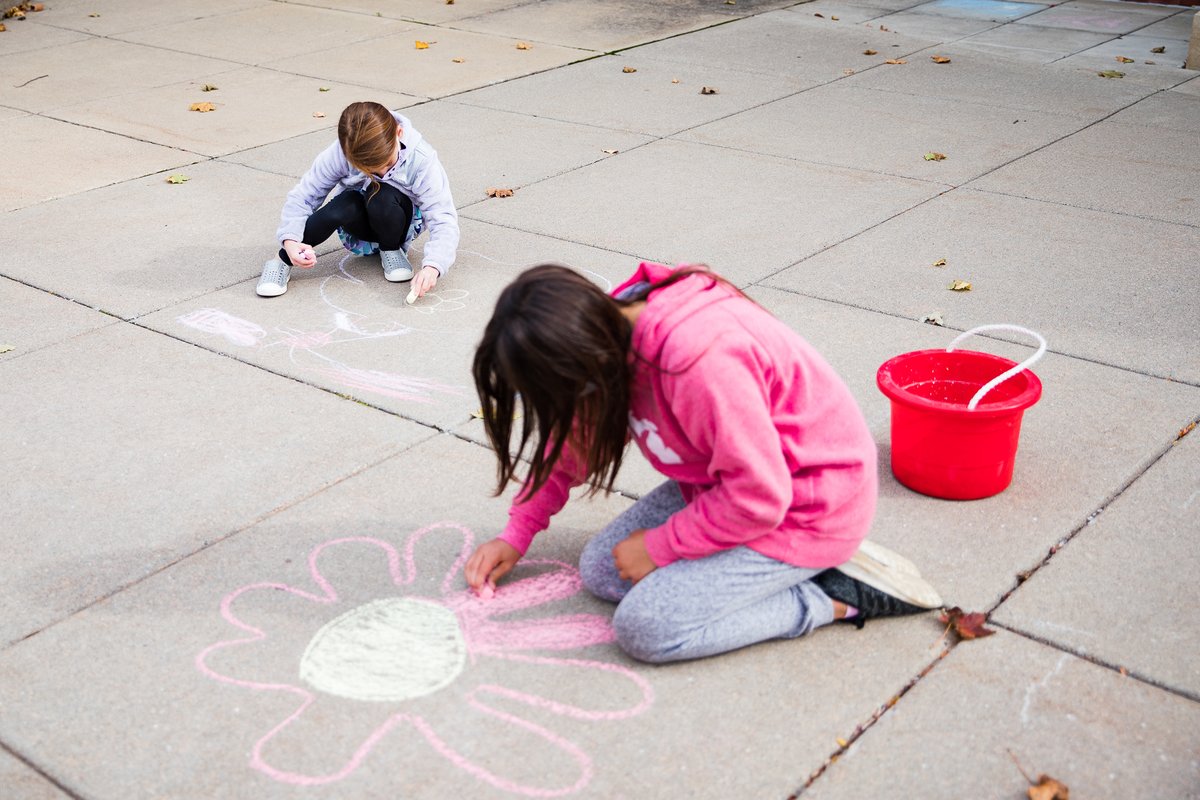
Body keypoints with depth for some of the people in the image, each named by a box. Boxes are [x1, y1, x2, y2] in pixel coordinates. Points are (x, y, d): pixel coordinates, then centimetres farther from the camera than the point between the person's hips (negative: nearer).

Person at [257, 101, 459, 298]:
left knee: (382, 196, -36)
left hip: (397, 221, -1)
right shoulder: (339, 154, -26)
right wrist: (290, 240, -37)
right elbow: (302, 195, -20)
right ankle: (284, 260, -16)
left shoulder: (421, 159, -30)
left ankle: (391, 250, -6)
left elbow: (443, 218, -31)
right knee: (343, 207, -36)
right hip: (359, 224, 1)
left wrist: (432, 267, -48)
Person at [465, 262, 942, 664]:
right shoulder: (613, 327, -8)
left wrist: (659, 548, -15)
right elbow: (576, 438, 9)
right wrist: (516, 535, 6)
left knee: (644, 629, -17)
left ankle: (841, 597, -5)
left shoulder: (700, 361, -36)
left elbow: (758, 497, -28)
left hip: (804, 511, -9)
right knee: (600, 571, 4)